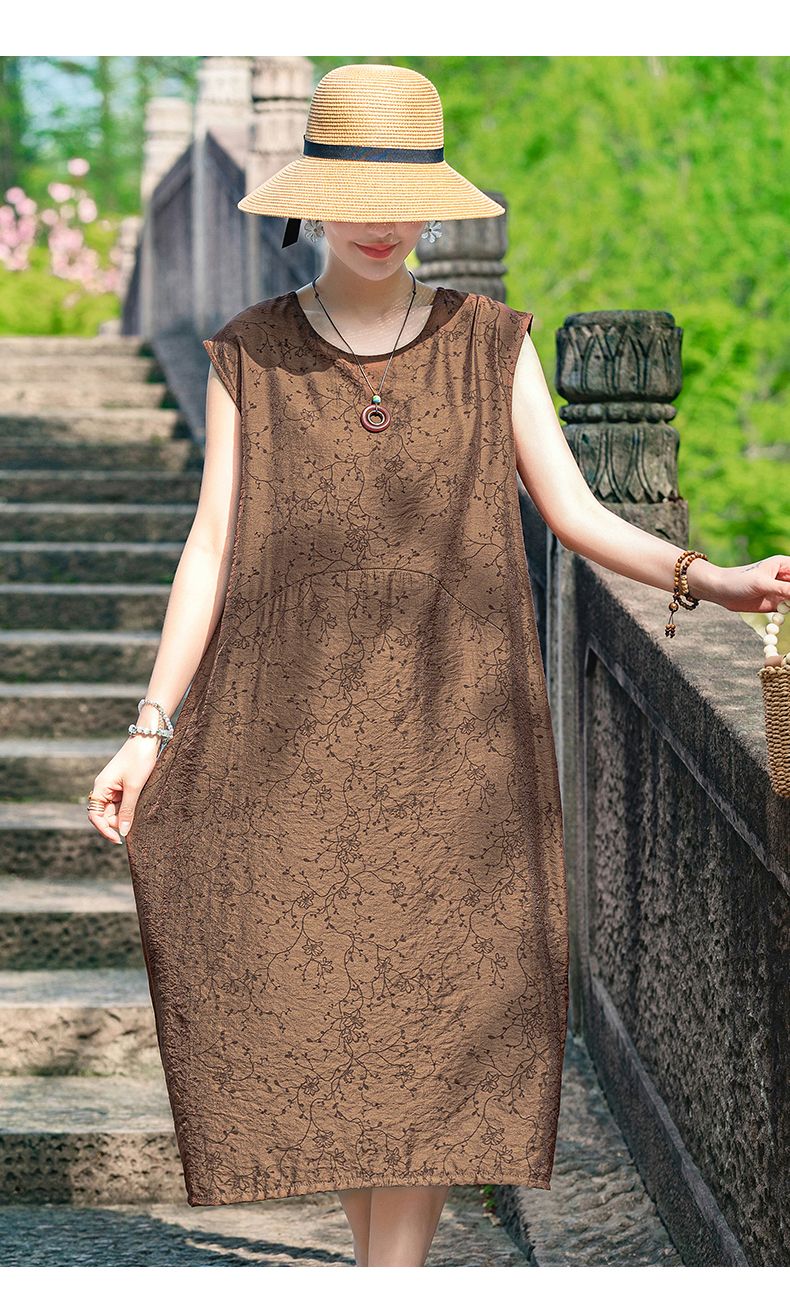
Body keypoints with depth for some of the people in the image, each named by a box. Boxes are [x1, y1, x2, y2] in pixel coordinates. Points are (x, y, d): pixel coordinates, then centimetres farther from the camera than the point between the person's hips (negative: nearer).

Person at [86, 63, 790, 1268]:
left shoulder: (492, 343, 4)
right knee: (318, 1010, -2)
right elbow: (214, 550, 1)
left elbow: (577, 517, 1)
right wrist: (150, 734, -6)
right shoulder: (250, 357, 3)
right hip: (296, 729, 0)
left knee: (439, 1014, -6)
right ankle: (385, 1277, 16)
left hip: (453, 728, 0)